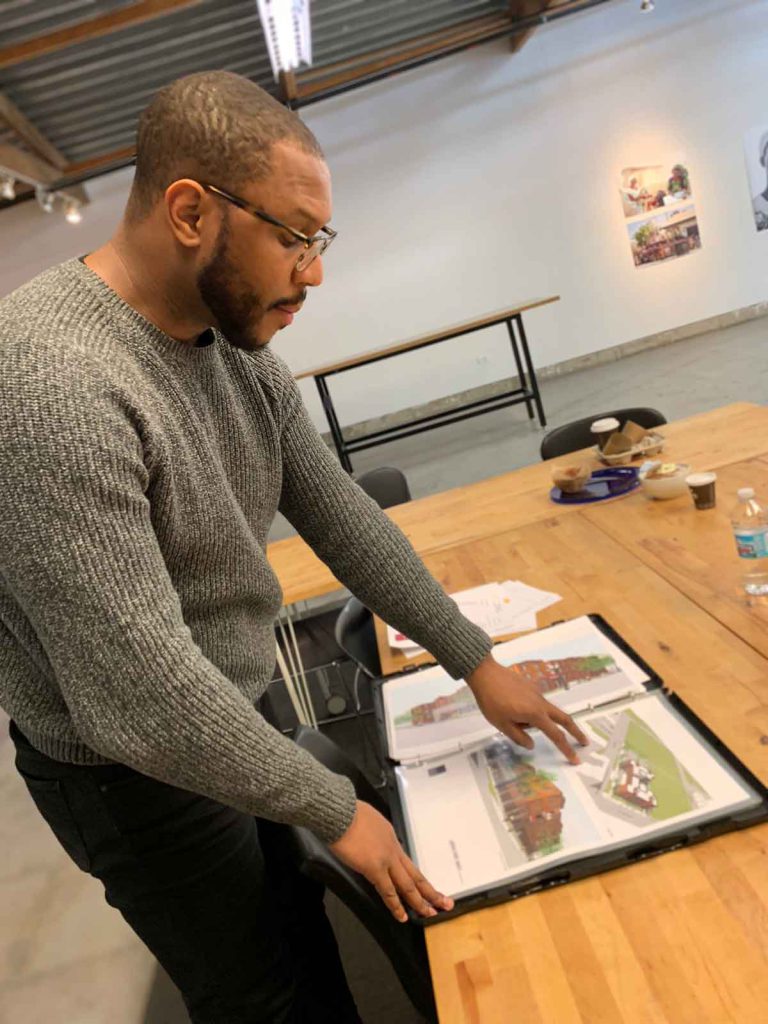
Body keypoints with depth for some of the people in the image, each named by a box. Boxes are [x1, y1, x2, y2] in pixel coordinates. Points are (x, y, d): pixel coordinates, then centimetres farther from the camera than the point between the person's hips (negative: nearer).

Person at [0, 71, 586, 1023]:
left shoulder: (237, 347, -4)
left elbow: (342, 518, 0)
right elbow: (140, 699, -32)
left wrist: (476, 661, 1)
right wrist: (336, 811, -19)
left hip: (235, 715, 7)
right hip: (137, 771, -6)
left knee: (310, 937, 27)